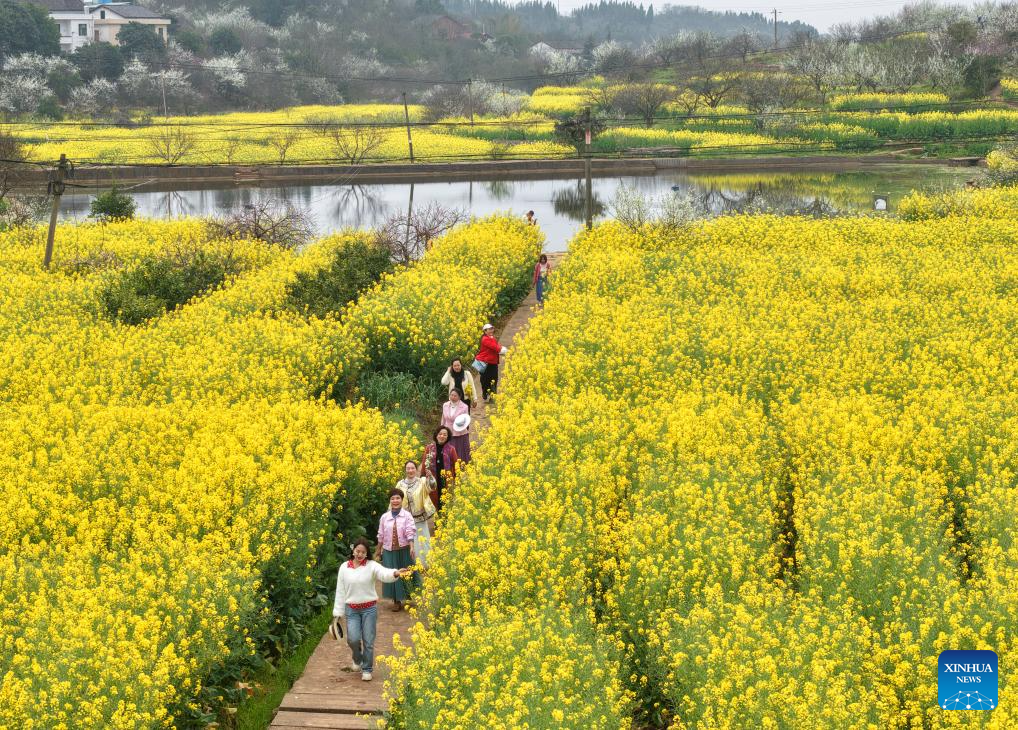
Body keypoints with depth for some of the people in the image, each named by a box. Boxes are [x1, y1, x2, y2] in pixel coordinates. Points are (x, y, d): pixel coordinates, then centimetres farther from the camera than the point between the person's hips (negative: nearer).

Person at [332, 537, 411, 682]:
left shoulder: (372, 566, -7)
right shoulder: (344, 567, 0)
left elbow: (384, 574, -27)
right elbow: (340, 591, 5)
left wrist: (396, 573, -51)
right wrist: (337, 614, 4)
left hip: (369, 608, -1)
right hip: (351, 609, 1)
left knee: (368, 641, 1)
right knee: (353, 639, -10)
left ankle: (367, 669, 19)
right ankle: (357, 659, 23)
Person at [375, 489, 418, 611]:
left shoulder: (407, 515, -5)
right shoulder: (384, 517, 2)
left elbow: (410, 532, -13)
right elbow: (381, 536, 9)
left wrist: (411, 547, -25)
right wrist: (378, 550, 14)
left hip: (404, 550, -2)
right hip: (389, 551, 2)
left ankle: (412, 596, 22)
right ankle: (396, 601, 14)